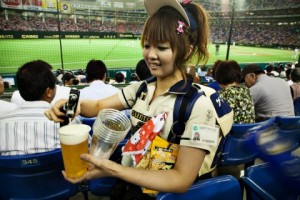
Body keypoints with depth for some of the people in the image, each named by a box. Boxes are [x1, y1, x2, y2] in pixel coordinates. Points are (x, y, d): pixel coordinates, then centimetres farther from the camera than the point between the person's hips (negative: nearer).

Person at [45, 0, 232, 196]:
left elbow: (182, 180, -23)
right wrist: (76, 105, -22)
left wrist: (112, 169, -29)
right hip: (131, 182, 5)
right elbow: (100, 106, 1)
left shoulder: (198, 105, -23)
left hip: (167, 192, -4)